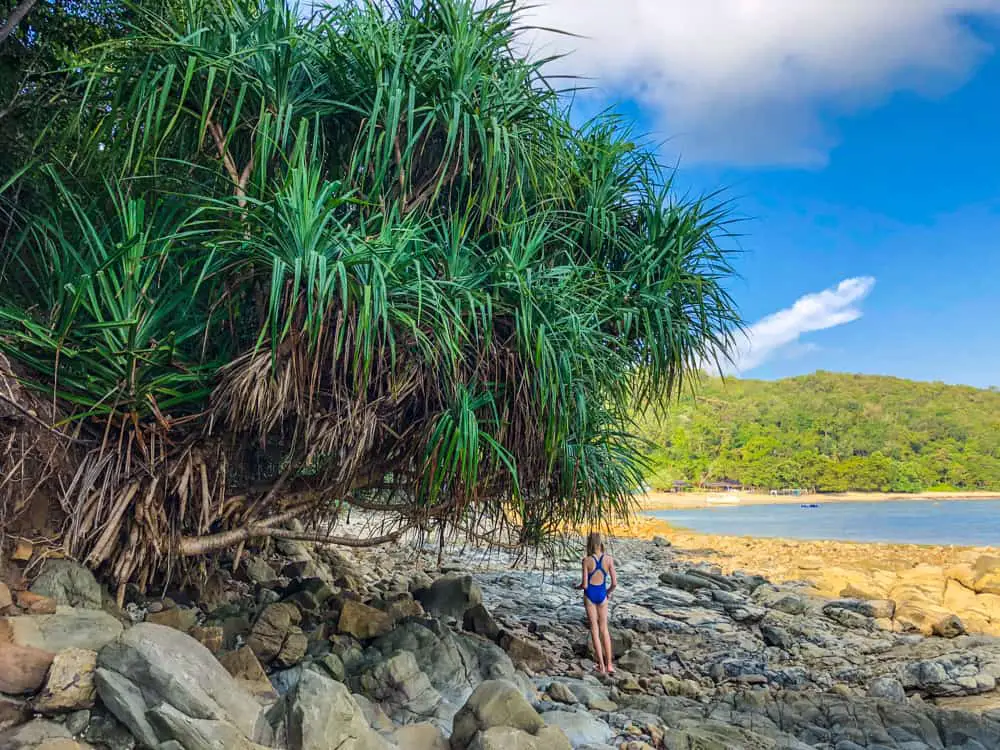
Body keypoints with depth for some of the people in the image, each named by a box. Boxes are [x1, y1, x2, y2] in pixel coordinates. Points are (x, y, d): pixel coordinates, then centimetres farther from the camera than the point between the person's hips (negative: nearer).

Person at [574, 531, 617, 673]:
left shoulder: (587, 560, -14)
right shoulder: (608, 559, -8)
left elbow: (584, 585, -13)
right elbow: (614, 583, -5)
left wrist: (577, 586, 9)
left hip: (590, 594, -2)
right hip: (602, 594, 2)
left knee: (594, 628, 8)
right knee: (604, 628, 15)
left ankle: (601, 665, 8)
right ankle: (609, 664, 14)